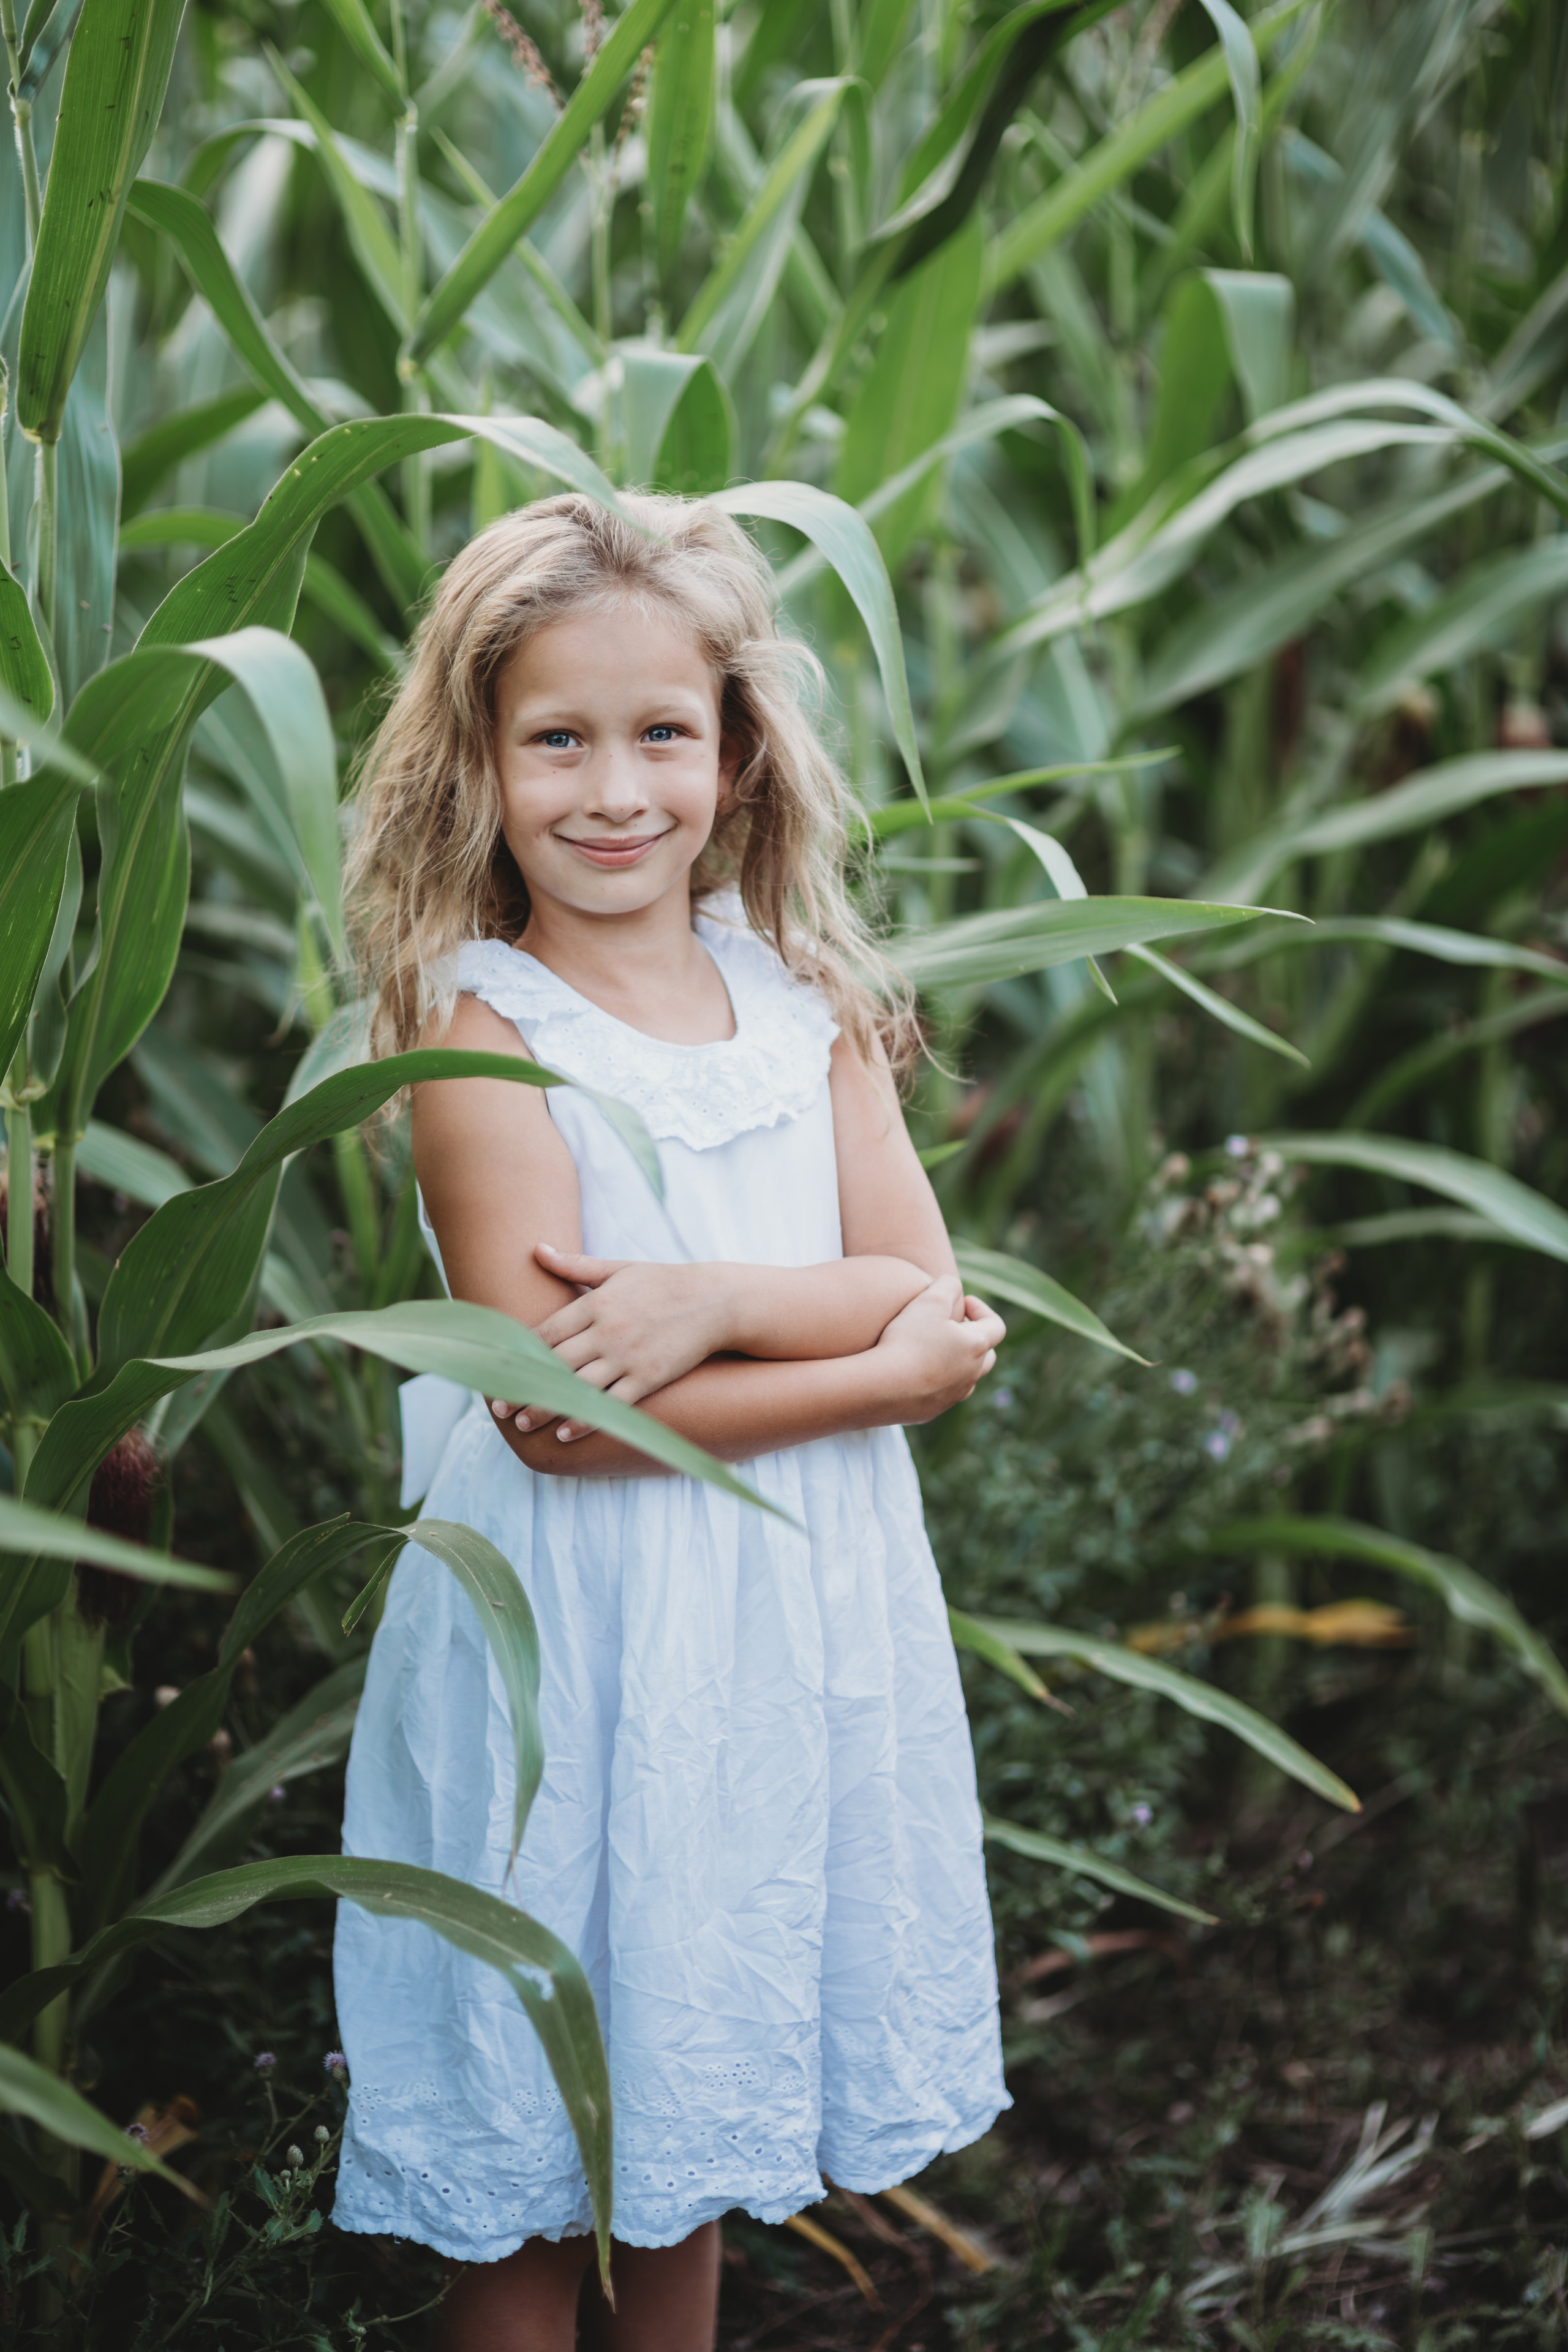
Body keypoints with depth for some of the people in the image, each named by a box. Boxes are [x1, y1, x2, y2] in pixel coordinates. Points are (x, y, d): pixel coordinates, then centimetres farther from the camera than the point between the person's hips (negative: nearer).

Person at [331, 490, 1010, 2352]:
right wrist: (885, 1364, -17)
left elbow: (924, 1284, -2)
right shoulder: (475, 1029, -11)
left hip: (802, 1607, 5)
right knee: (528, 2176, 7)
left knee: (695, 2125, 19)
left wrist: (717, 1298, -20)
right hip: (577, 1627, -5)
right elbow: (555, 1408, -19)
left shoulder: (803, 1002, 5)